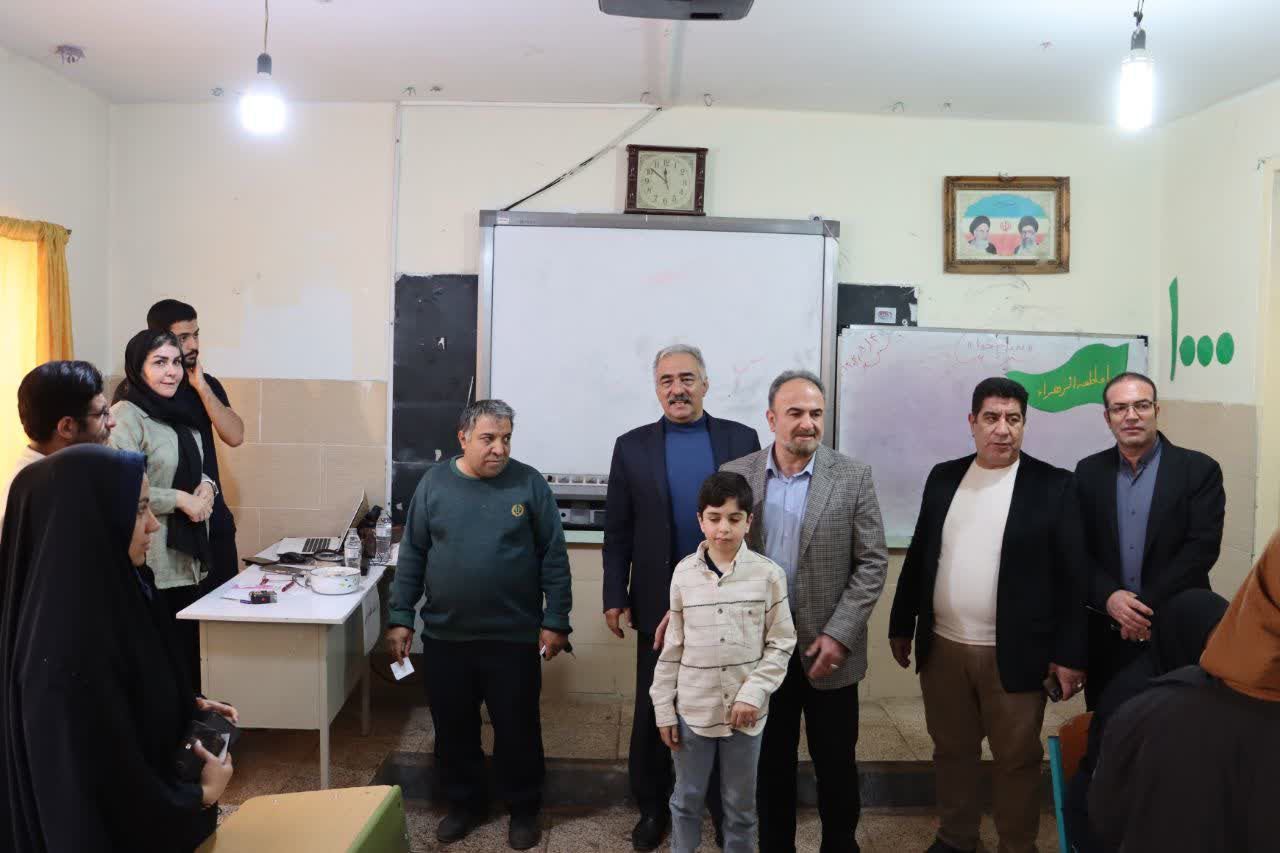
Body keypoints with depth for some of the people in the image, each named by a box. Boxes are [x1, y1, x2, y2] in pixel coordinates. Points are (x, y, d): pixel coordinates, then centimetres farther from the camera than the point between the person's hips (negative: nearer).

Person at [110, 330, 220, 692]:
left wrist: (206, 486, 2)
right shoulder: (125, 417, -13)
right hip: (151, 563, -8)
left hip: (190, 556, 8)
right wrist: (180, 500, -17)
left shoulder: (178, 413, 14)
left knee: (189, 649, 14)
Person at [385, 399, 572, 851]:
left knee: (517, 729, 9)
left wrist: (555, 622, -5)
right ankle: (464, 803, 34)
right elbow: (412, 555, 4)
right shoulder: (434, 483, 0)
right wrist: (400, 618, 2)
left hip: (514, 637, -2)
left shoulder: (529, 484, -5)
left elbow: (554, 558, -3)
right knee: (453, 729, 14)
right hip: (444, 636, 2)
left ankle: (524, 810, 28)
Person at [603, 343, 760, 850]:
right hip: (660, 604, 0)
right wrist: (615, 598, -3)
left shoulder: (742, 440, 0)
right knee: (652, 712, 11)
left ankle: (726, 807, 29)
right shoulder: (632, 447, 0)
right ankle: (652, 807, 28)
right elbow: (617, 532, 1)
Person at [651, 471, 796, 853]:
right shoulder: (684, 573, -4)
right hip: (693, 708, 1)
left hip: (746, 710, -1)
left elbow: (781, 643, -3)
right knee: (686, 800, 15)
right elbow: (672, 647, 2)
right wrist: (664, 709, 2)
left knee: (741, 804, 14)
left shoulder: (769, 573, -8)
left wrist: (754, 693, -14)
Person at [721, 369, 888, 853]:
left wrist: (838, 635, -12)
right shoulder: (735, 476, -1)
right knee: (770, 764, 14)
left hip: (828, 647, -1)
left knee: (836, 766, 11)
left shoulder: (853, 477, -5)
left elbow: (872, 563, -6)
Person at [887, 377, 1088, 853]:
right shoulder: (943, 477, 6)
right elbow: (918, 556, 12)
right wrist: (901, 626, 13)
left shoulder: (1052, 485, -5)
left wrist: (1070, 654, -10)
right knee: (951, 750, 16)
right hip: (942, 648, 4)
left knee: (1017, 759, 9)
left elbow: (1072, 574, -7)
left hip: (1013, 654, -3)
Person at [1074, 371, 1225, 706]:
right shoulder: (1089, 472, 5)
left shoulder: (1199, 469, -3)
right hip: (1106, 631, 2)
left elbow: (1202, 548, -11)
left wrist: (1148, 605, -17)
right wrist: (1110, 598, -16)